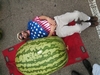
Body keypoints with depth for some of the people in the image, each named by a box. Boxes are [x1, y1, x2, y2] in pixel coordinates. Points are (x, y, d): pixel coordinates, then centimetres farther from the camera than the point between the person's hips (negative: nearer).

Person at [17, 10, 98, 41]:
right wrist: (52, 29, -20)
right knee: (77, 28, -20)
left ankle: (88, 18, 17)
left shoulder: (30, 24, -1)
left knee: (76, 13, -14)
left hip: (56, 19, 4)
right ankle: (89, 24, 14)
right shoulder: (34, 38, -10)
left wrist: (49, 19, -17)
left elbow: (42, 17, 1)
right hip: (59, 31, -3)